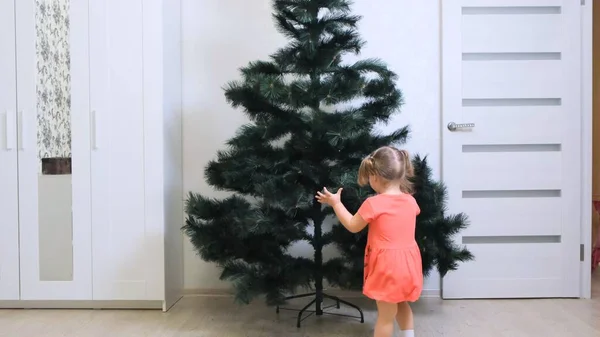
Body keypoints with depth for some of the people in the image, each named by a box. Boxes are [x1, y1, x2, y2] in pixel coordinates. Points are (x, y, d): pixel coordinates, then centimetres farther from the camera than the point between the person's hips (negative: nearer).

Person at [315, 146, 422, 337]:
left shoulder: (374, 203, -18)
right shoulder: (410, 201, -1)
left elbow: (353, 226, -5)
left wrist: (336, 203, 5)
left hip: (387, 264, -6)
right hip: (408, 262, 6)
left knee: (386, 315, 6)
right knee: (402, 306, 26)